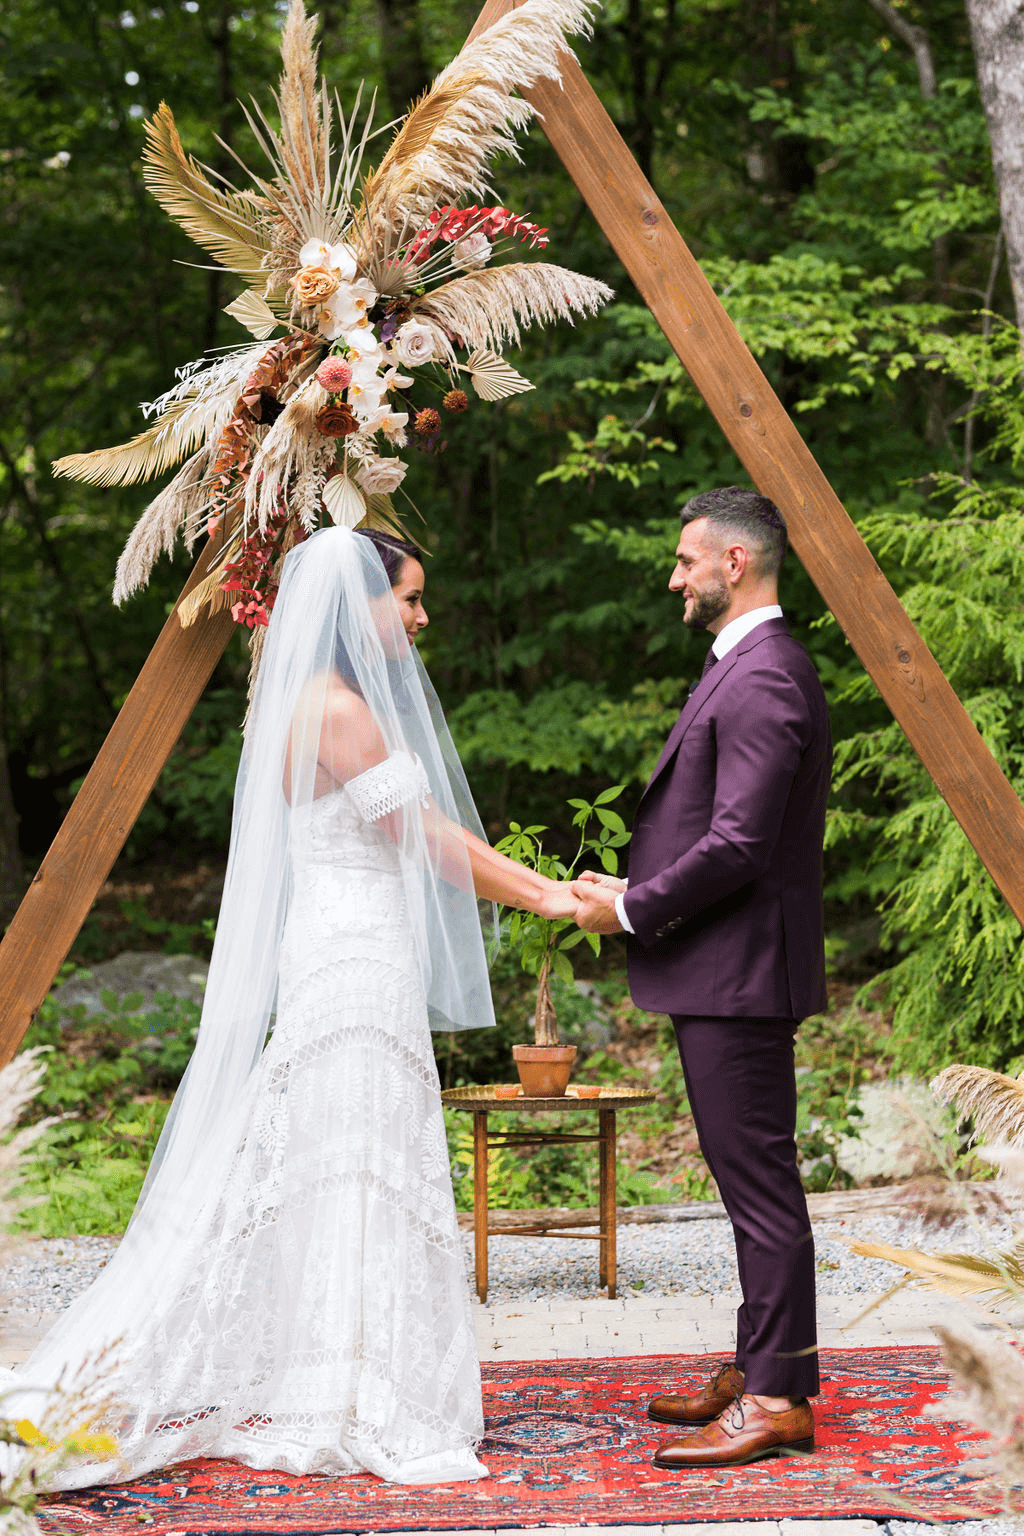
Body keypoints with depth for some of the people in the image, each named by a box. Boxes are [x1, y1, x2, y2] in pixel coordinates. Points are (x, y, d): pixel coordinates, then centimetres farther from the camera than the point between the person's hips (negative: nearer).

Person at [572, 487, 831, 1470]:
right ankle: (758, 1371, 25)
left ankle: (779, 1401, -1)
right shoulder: (749, 669, 17)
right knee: (751, 1179, 16)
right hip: (724, 972, 11)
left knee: (760, 1183, -6)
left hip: (740, 972, -11)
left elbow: (738, 844, -23)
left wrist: (632, 910, -13)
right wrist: (635, 892, 10)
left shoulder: (763, 679, -17)